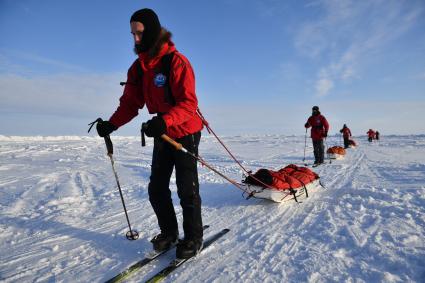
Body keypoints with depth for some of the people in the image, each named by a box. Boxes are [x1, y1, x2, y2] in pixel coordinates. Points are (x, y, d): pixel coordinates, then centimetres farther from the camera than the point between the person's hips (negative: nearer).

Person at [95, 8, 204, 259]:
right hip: (161, 134, 7)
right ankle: (168, 232, 27)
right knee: (157, 188, 8)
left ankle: (194, 237, 17)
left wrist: (164, 121, -40)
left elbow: (189, 103, -24)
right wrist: (112, 124, -11)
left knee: (186, 188, -1)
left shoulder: (177, 61, -16)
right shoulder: (138, 67, 6)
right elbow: (130, 102, 5)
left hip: (185, 133, -6)